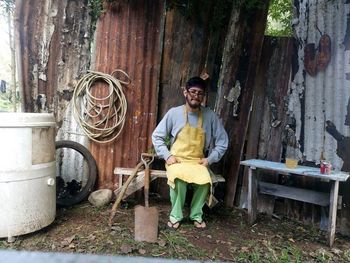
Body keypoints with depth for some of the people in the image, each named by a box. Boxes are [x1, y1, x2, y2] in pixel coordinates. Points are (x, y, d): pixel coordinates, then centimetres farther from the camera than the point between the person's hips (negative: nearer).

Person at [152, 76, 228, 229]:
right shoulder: (174, 113, -6)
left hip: (198, 162, 2)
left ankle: (196, 215, -2)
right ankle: (176, 215, -9)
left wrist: (210, 159, -5)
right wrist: (167, 155, -10)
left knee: (205, 182, -28)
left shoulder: (210, 116, -3)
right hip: (176, 160, -1)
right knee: (178, 179, -33)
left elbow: (222, 141, 5)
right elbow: (157, 136, 1)